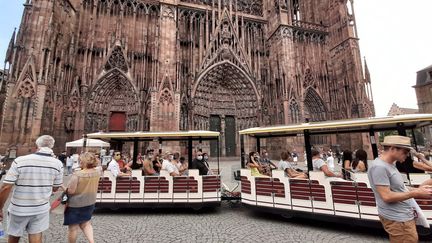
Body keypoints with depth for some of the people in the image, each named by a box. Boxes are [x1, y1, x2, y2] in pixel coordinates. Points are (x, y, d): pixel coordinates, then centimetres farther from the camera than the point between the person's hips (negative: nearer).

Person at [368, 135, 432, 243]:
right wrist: (415, 193, -17)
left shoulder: (390, 164, 8)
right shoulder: (379, 167, -25)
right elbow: (387, 196, -24)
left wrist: (416, 189, 5)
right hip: (397, 219, -10)